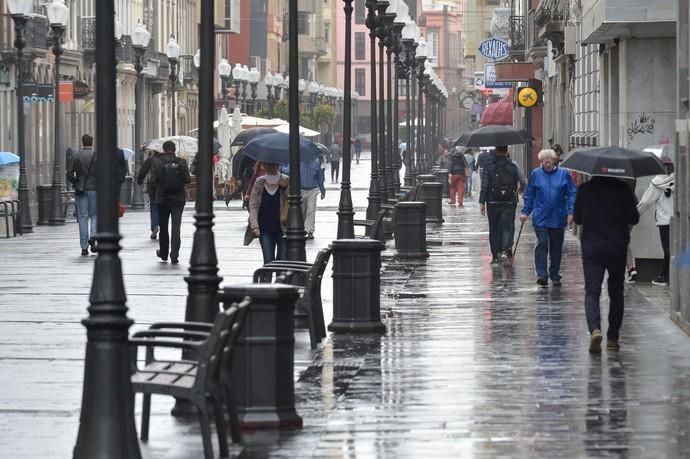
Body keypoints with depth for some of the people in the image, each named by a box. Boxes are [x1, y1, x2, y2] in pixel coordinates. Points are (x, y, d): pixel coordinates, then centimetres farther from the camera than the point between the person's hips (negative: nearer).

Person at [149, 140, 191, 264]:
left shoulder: (157, 162, -8)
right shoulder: (181, 162, -5)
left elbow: (153, 180, -11)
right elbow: (188, 179, -7)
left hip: (162, 199, 0)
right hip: (178, 199, 0)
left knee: (163, 227, 15)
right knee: (176, 228, 0)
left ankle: (163, 253, 27)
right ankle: (174, 256, -9)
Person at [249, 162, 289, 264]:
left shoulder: (285, 181, -5)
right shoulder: (259, 183, 0)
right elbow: (253, 206, 0)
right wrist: (254, 226, -12)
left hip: (282, 229, -1)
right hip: (265, 230, 1)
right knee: (268, 261, -3)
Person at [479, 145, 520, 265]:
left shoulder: (488, 167, -4)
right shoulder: (513, 167, 1)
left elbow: (484, 186, -8)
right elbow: (516, 185, 7)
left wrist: (482, 202, -6)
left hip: (493, 203, 0)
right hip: (509, 203, 0)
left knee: (494, 229, 9)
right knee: (507, 228, -1)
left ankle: (495, 256, 13)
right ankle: (505, 251, -22)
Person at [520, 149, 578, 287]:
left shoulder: (564, 174, 0)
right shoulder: (536, 174, 2)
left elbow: (572, 194, 1)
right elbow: (529, 195, 8)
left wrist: (571, 212, -7)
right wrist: (525, 212, 2)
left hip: (558, 218, 1)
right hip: (540, 218, -1)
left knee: (556, 247, 9)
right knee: (542, 244, -12)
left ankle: (555, 276, 20)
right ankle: (542, 274, -15)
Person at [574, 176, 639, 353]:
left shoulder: (584, 189, -4)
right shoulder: (622, 189, -7)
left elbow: (577, 219, 6)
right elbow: (634, 218, -3)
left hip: (591, 247, 0)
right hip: (617, 248, 1)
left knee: (592, 291, -3)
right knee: (616, 292, 15)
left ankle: (595, 329, -28)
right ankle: (612, 338, 17)